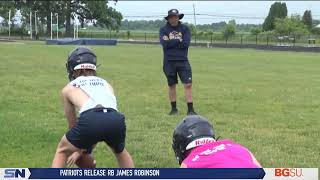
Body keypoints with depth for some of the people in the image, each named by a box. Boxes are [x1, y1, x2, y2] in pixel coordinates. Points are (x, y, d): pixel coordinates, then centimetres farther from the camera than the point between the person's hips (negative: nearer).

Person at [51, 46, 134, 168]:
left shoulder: (68, 88, 29)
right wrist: (84, 150, 43)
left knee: (62, 151, 28)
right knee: (120, 151, 37)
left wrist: (80, 148, 53)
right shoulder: (106, 84, 35)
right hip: (116, 120, 3)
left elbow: (72, 125, 37)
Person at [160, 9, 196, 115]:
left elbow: (186, 43, -11)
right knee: (172, 85, 10)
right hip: (169, 62, 0)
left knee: (188, 84, -7)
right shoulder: (164, 30, 3)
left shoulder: (184, 29, 4)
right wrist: (178, 40, -10)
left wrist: (171, 42, -10)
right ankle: (174, 108, 24)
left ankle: (190, 109, -4)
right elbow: (164, 43, -14)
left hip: (182, 61, 0)